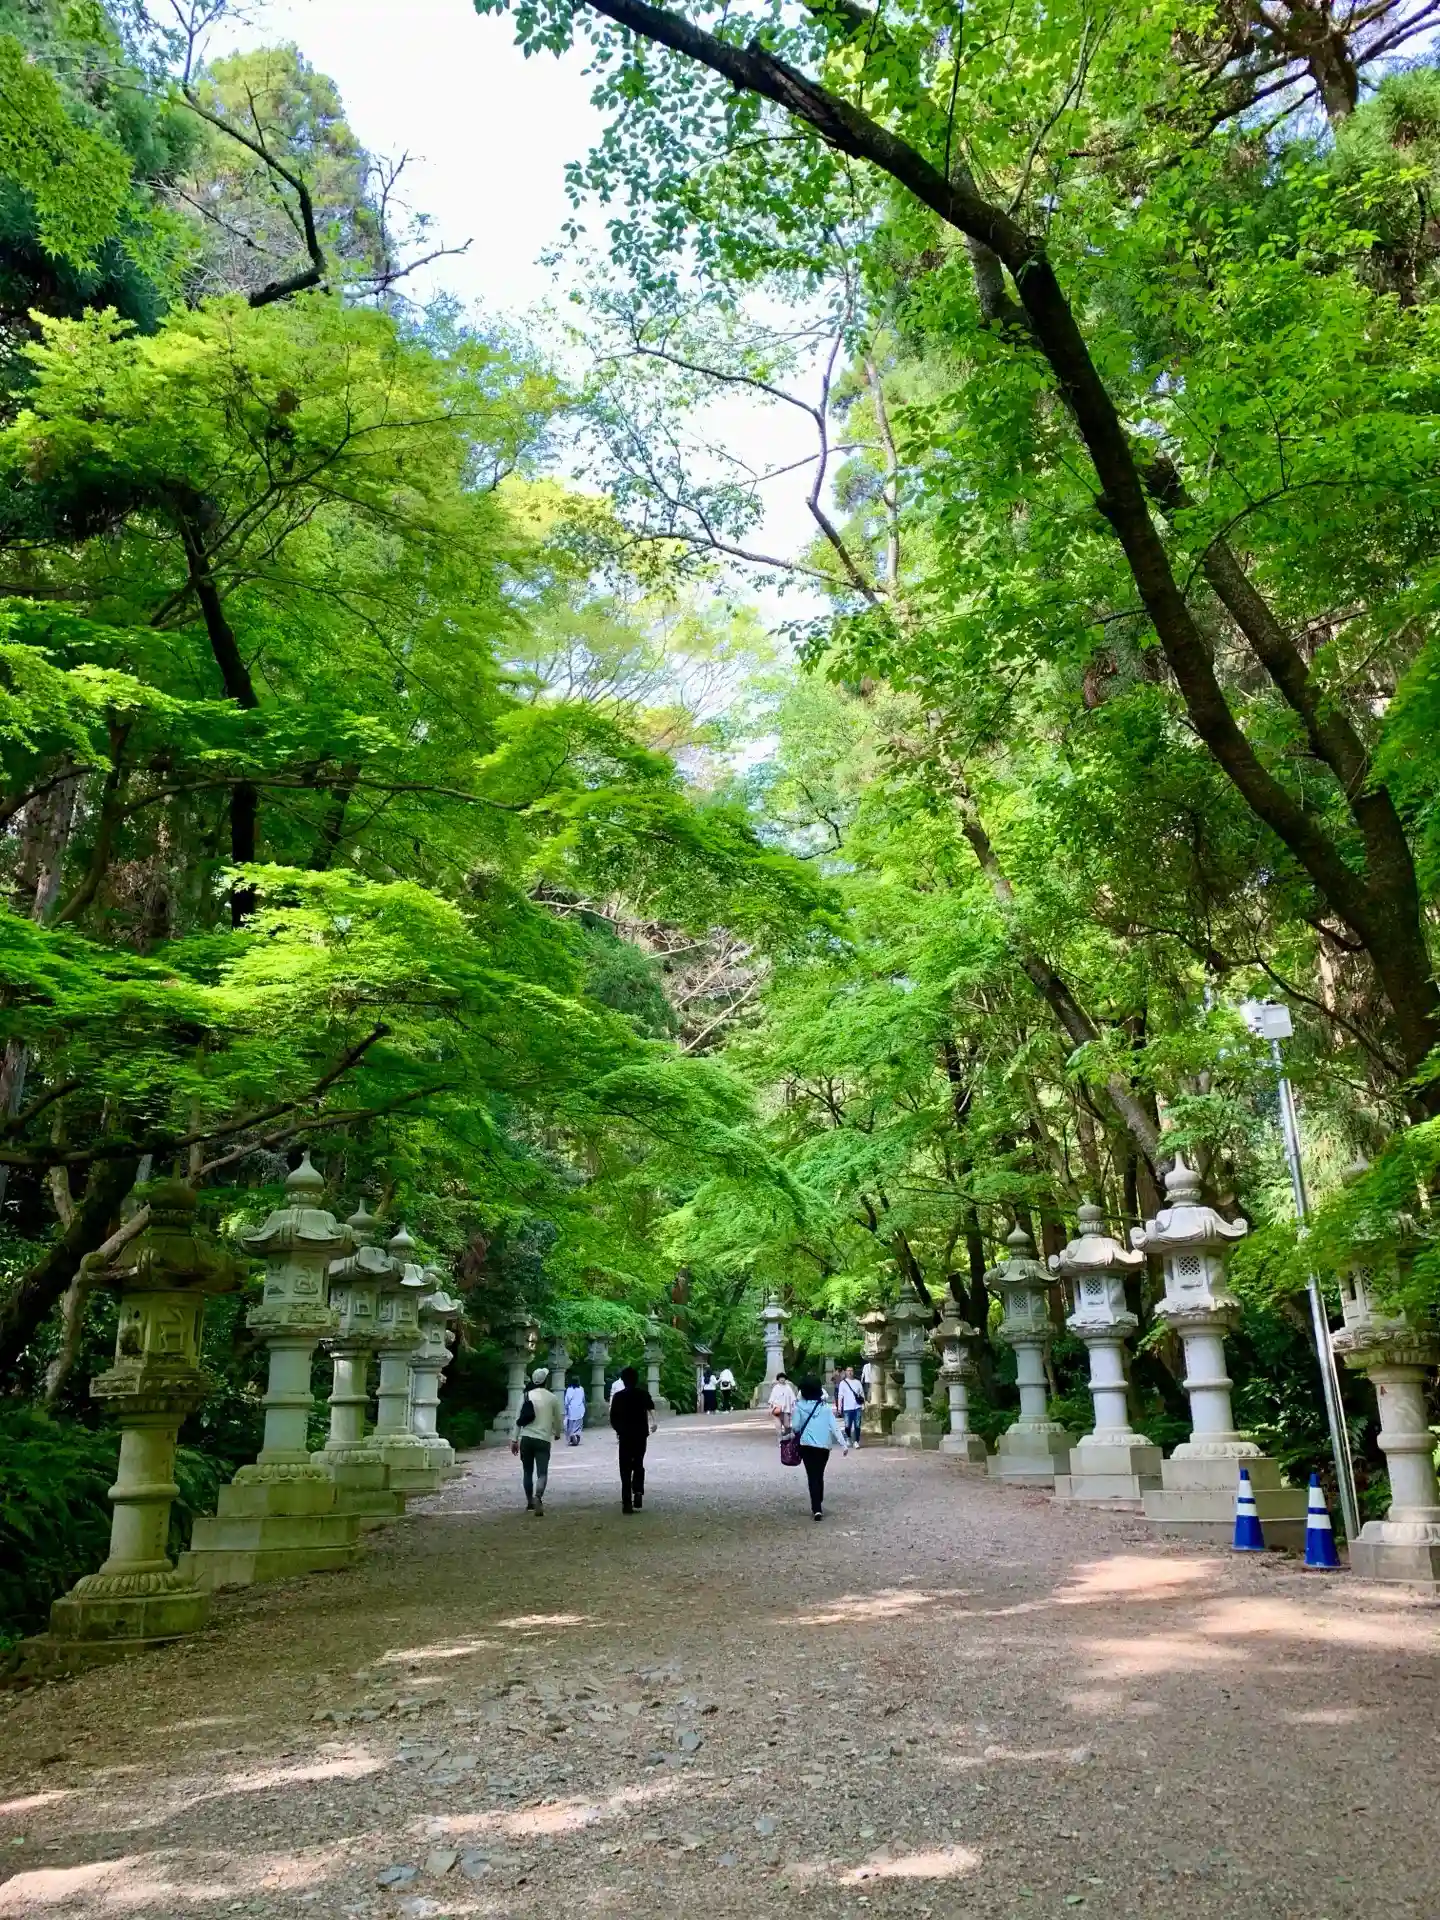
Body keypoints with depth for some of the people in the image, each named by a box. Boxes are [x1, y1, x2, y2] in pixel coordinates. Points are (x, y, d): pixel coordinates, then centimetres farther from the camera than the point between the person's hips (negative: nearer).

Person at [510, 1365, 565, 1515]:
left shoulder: (527, 1396, 3)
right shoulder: (552, 1398, 2)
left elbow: (520, 1419, 0)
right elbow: (559, 1419, 11)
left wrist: (515, 1439, 5)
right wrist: (557, 1433, 31)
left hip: (526, 1438, 2)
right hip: (543, 1439, -2)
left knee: (527, 1471, 17)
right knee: (542, 1473, -4)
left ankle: (530, 1502, 24)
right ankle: (538, 1497, -29)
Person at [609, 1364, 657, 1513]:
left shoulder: (618, 1396, -1)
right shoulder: (643, 1394, 2)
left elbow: (613, 1418, 1)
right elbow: (651, 1408, -12)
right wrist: (652, 1422, -16)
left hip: (625, 1435, -1)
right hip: (641, 1434, 1)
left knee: (625, 1468, 3)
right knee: (638, 1465, 16)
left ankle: (627, 1503, -4)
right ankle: (638, 1492, -6)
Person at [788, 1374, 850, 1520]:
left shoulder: (799, 1406, -6)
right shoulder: (825, 1406, -3)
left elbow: (795, 1427, -7)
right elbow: (834, 1427, -5)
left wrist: (797, 1433, 16)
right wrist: (843, 1444, -2)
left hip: (807, 1445, -1)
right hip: (824, 1445, 1)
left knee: (812, 1476, 2)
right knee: (819, 1475, 18)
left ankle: (817, 1509, -9)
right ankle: (818, 1504, 27)